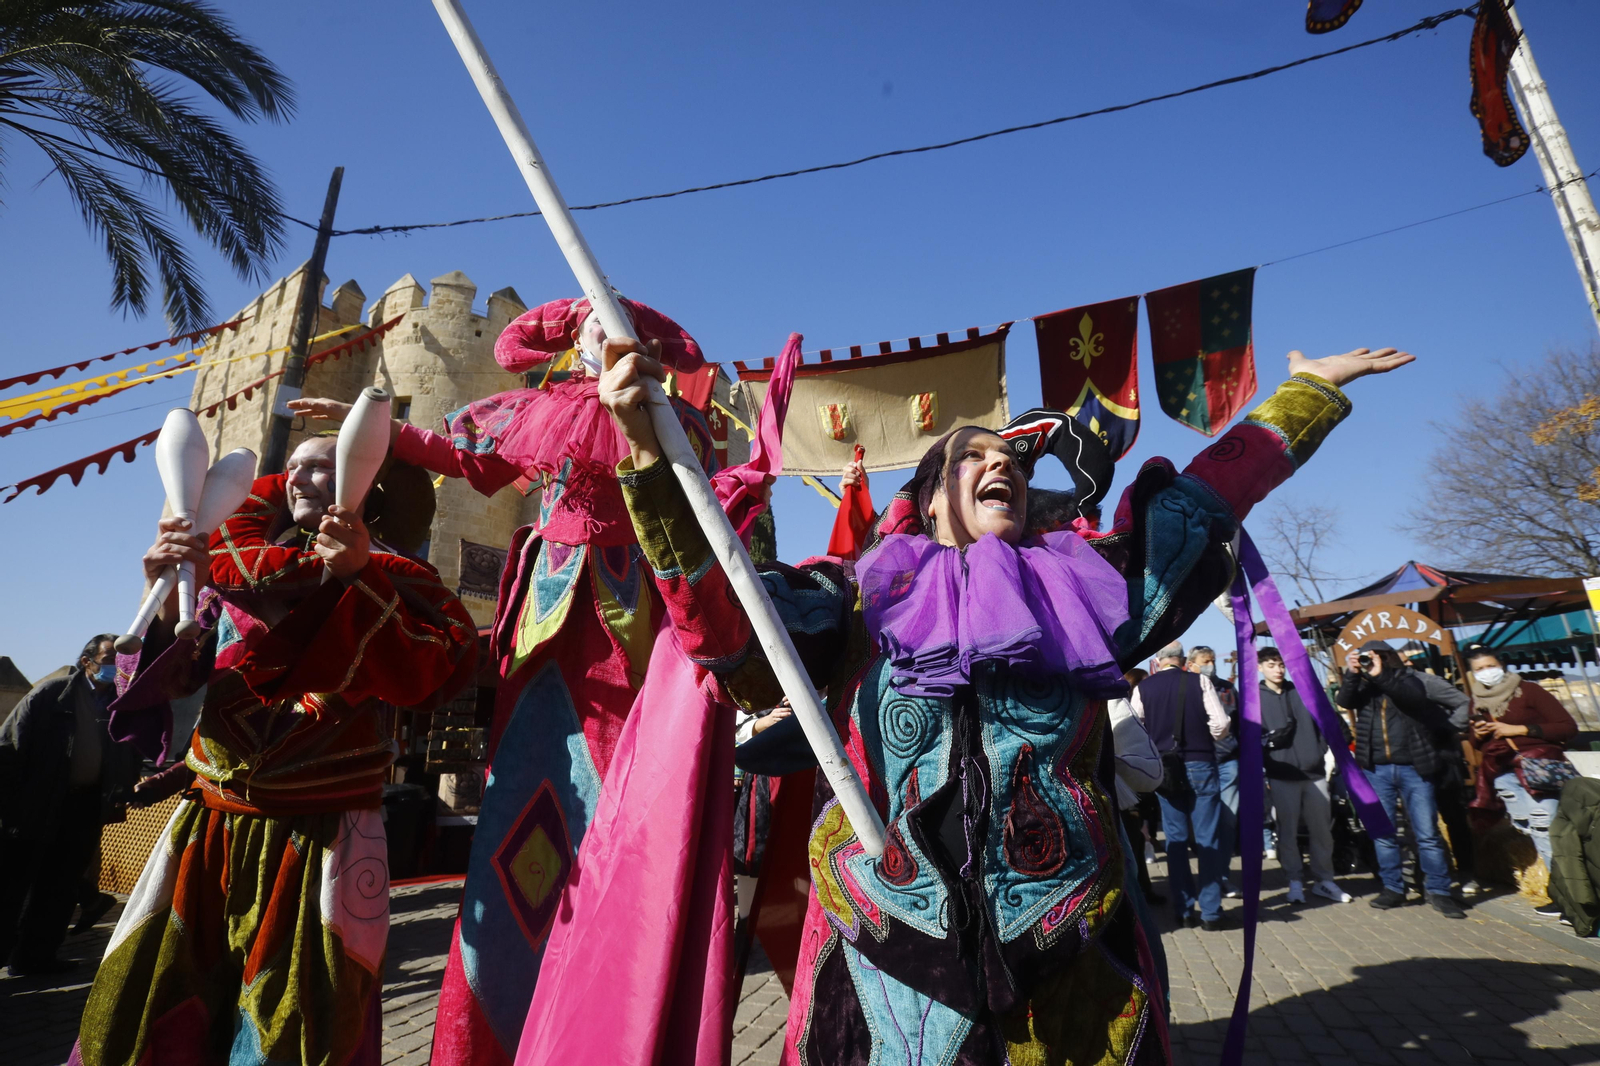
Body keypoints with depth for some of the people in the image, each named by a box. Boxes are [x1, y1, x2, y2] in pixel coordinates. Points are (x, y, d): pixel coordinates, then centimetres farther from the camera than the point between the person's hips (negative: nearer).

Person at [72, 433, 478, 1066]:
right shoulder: (235, 565, 9)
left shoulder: (386, 578, -2)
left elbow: (438, 674, -17)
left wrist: (359, 578, -23)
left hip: (321, 835, -3)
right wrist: (168, 604, -16)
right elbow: (171, 678, 2)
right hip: (212, 824, 4)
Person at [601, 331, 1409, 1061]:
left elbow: (1198, 501, 13)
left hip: (1066, 967, 2)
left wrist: (1311, 389, 18)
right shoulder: (863, 598, 2)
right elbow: (725, 621, -11)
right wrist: (649, 453, -21)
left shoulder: (1073, 586, 9)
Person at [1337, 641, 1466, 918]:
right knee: (1382, 833, 6)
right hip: (1376, 770, 2)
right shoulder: (1363, 686, 9)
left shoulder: (1406, 679, 5)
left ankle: (1438, 891, 11)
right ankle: (1393, 888, 15)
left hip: (1413, 767, -2)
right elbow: (1345, 701, -9)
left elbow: (1416, 696, -16)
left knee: (1427, 832, 0)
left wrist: (1381, 675, -26)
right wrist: (1352, 674, -22)